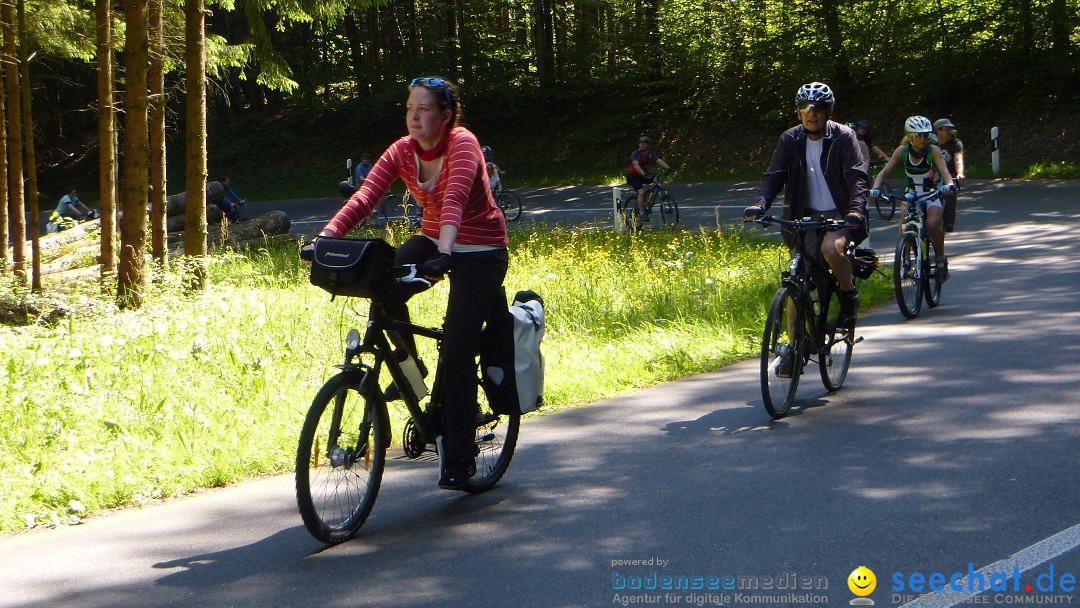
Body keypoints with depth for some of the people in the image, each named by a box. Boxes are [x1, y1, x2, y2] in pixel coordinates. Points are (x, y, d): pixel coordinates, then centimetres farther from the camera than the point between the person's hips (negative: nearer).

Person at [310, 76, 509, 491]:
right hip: (431, 241, 5)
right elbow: (364, 197, -17)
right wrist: (326, 237, -33)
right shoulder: (403, 151, -5)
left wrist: (445, 252, -55)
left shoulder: (463, 145, -20)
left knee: (457, 350, -13)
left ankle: (459, 458, -4)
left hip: (480, 251, -5)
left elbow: (455, 198, -38)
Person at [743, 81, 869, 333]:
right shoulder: (790, 139, 0)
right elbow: (774, 176, -5)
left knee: (831, 248, -33)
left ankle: (849, 295, -6)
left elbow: (857, 177, -17)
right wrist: (760, 204, -25)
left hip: (840, 214, -3)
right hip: (806, 215, 3)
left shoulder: (843, 137, -8)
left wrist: (856, 209, -34)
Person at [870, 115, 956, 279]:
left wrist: (949, 184, -52)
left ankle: (942, 259, -5)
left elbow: (944, 171, -30)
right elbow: (884, 171, -16)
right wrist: (875, 188, -34)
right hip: (911, 193, 3)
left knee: (932, 224, -27)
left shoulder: (933, 151, -19)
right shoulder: (902, 151, -13)